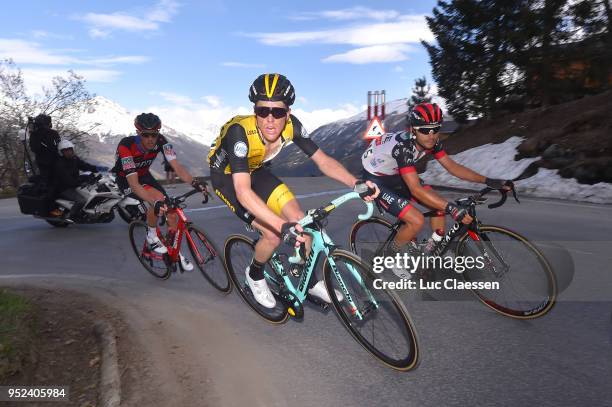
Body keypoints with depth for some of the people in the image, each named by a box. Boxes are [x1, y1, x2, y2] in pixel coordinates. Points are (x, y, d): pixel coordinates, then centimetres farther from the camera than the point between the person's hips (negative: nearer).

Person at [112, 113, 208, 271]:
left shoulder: (161, 141, -24)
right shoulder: (126, 146, -35)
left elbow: (177, 166, -31)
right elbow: (134, 184, -41)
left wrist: (194, 182, -50)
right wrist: (156, 203, -56)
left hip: (144, 175, 5)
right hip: (125, 180, -4)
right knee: (158, 198, -33)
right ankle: (152, 236, -7)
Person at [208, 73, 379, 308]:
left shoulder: (291, 125, -24)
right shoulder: (240, 131, -38)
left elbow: (323, 160, -19)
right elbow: (243, 192, -46)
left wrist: (355, 183, -37)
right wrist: (282, 225, -56)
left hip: (254, 171, 5)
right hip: (227, 176, -4)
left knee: (299, 220, -9)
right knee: (274, 234, -19)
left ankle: (309, 281, 13)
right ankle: (254, 275, 14)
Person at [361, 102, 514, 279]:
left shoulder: (432, 142, -12)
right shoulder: (403, 145, -35)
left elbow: (452, 166, -5)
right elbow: (416, 190, -39)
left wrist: (489, 181, -11)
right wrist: (452, 208, -43)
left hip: (395, 176, 8)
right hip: (376, 180, -8)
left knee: (440, 204, 0)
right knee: (416, 220, -21)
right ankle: (390, 255, 5)